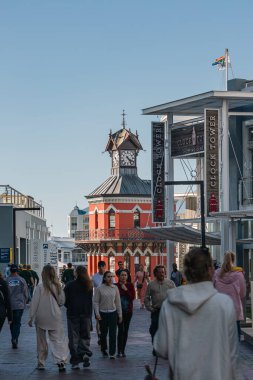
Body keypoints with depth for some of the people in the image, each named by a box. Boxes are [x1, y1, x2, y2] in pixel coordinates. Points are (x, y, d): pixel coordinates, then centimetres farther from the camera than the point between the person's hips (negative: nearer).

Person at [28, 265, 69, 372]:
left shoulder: (40, 287, -12)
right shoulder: (57, 287, -3)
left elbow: (34, 303, -9)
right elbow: (61, 302, 6)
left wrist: (31, 317, -2)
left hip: (41, 318, -1)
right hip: (55, 318, 1)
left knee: (41, 341, 11)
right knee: (58, 340, 2)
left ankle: (41, 363, 17)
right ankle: (61, 360, -15)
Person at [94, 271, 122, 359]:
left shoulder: (115, 288, 3)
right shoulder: (99, 289, -4)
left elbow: (118, 302, 7)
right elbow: (96, 302, -3)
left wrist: (120, 314, 7)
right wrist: (97, 313, -12)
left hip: (113, 313, 1)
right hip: (103, 313, -1)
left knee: (113, 334, -4)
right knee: (103, 333, 10)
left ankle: (112, 353, -1)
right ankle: (104, 350, 31)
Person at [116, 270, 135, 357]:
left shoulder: (130, 285, 3)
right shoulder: (116, 286, -2)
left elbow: (133, 297, -5)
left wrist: (126, 290, -15)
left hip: (128, 311, 3)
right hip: (119, 310, -2)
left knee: (126, 331, 7)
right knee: (120, 330, -11)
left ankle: (123, 351, 15)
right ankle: (119, 351, -9)